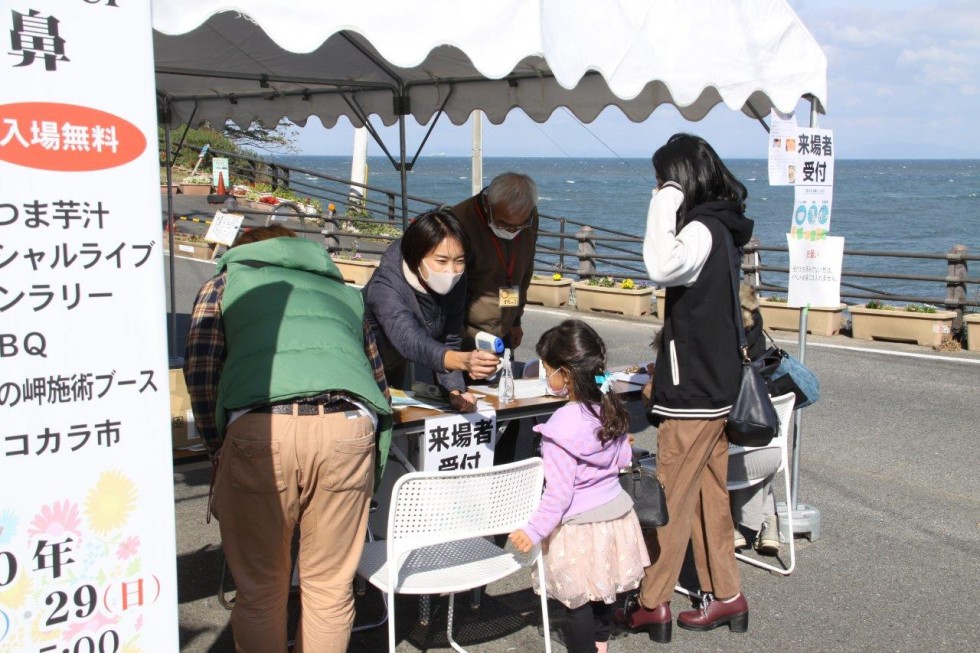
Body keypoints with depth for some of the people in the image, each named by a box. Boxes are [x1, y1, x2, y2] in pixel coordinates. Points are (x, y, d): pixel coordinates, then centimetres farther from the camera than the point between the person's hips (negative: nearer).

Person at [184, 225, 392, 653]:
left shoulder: (226, 280, 28)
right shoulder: (344, 293, 35)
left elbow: (200, 374, 13)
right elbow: (379, 386, 30)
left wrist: (220, 449, 18)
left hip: (260, 427, -2)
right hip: (347, 426, 2)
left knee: (260, 589, 11)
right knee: (329, 586, 14)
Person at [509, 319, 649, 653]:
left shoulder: (562, 425, -26)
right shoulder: (611, 409, -5)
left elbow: (559, 492, -23)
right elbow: (623, 458, 9)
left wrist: (534, 530, -16)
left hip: (579, 527, -8)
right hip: (615, 513, 8)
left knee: (578, 601, 8)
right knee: (602, 592, 25)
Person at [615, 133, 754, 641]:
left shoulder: (702, 230, -19)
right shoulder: (719, 227, 12)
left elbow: (662, 265, -40)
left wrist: (667, 201, -26)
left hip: (694, 391, -10)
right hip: (713, 384, 10)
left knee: (672, 499, 0)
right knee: (709, 495, 16)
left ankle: (651, 604, 10)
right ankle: (725, 596, 25)